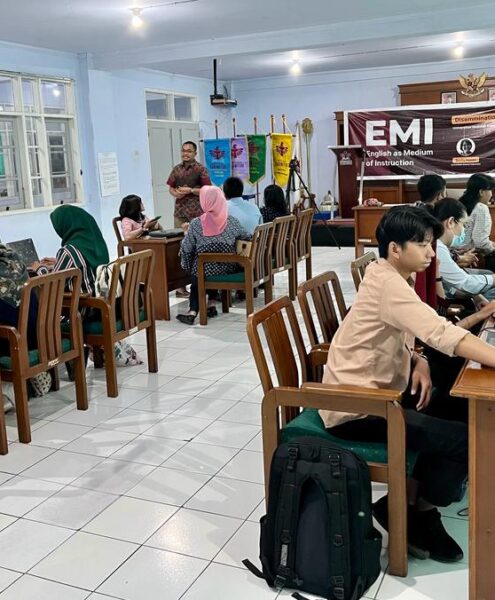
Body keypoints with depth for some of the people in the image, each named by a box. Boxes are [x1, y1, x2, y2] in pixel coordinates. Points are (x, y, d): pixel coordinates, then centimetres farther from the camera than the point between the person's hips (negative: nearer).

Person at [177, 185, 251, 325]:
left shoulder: (195, 223, -8)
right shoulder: (231, 221, -2)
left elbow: (186, 248, -3)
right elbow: (247, 237, 10)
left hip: (204, 269, -2)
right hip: (227, 268, 2)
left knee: (196, 277, 30)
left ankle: (193, 311, 18)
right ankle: (211, 304, 30)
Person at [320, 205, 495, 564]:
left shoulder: (395, 278, 9)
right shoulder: (387, 282, -23)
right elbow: (443, 334, -33)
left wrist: (418, 362, -6)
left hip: (377, 389, 10)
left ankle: (419, 495, 17)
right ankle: (411, 511, 8)